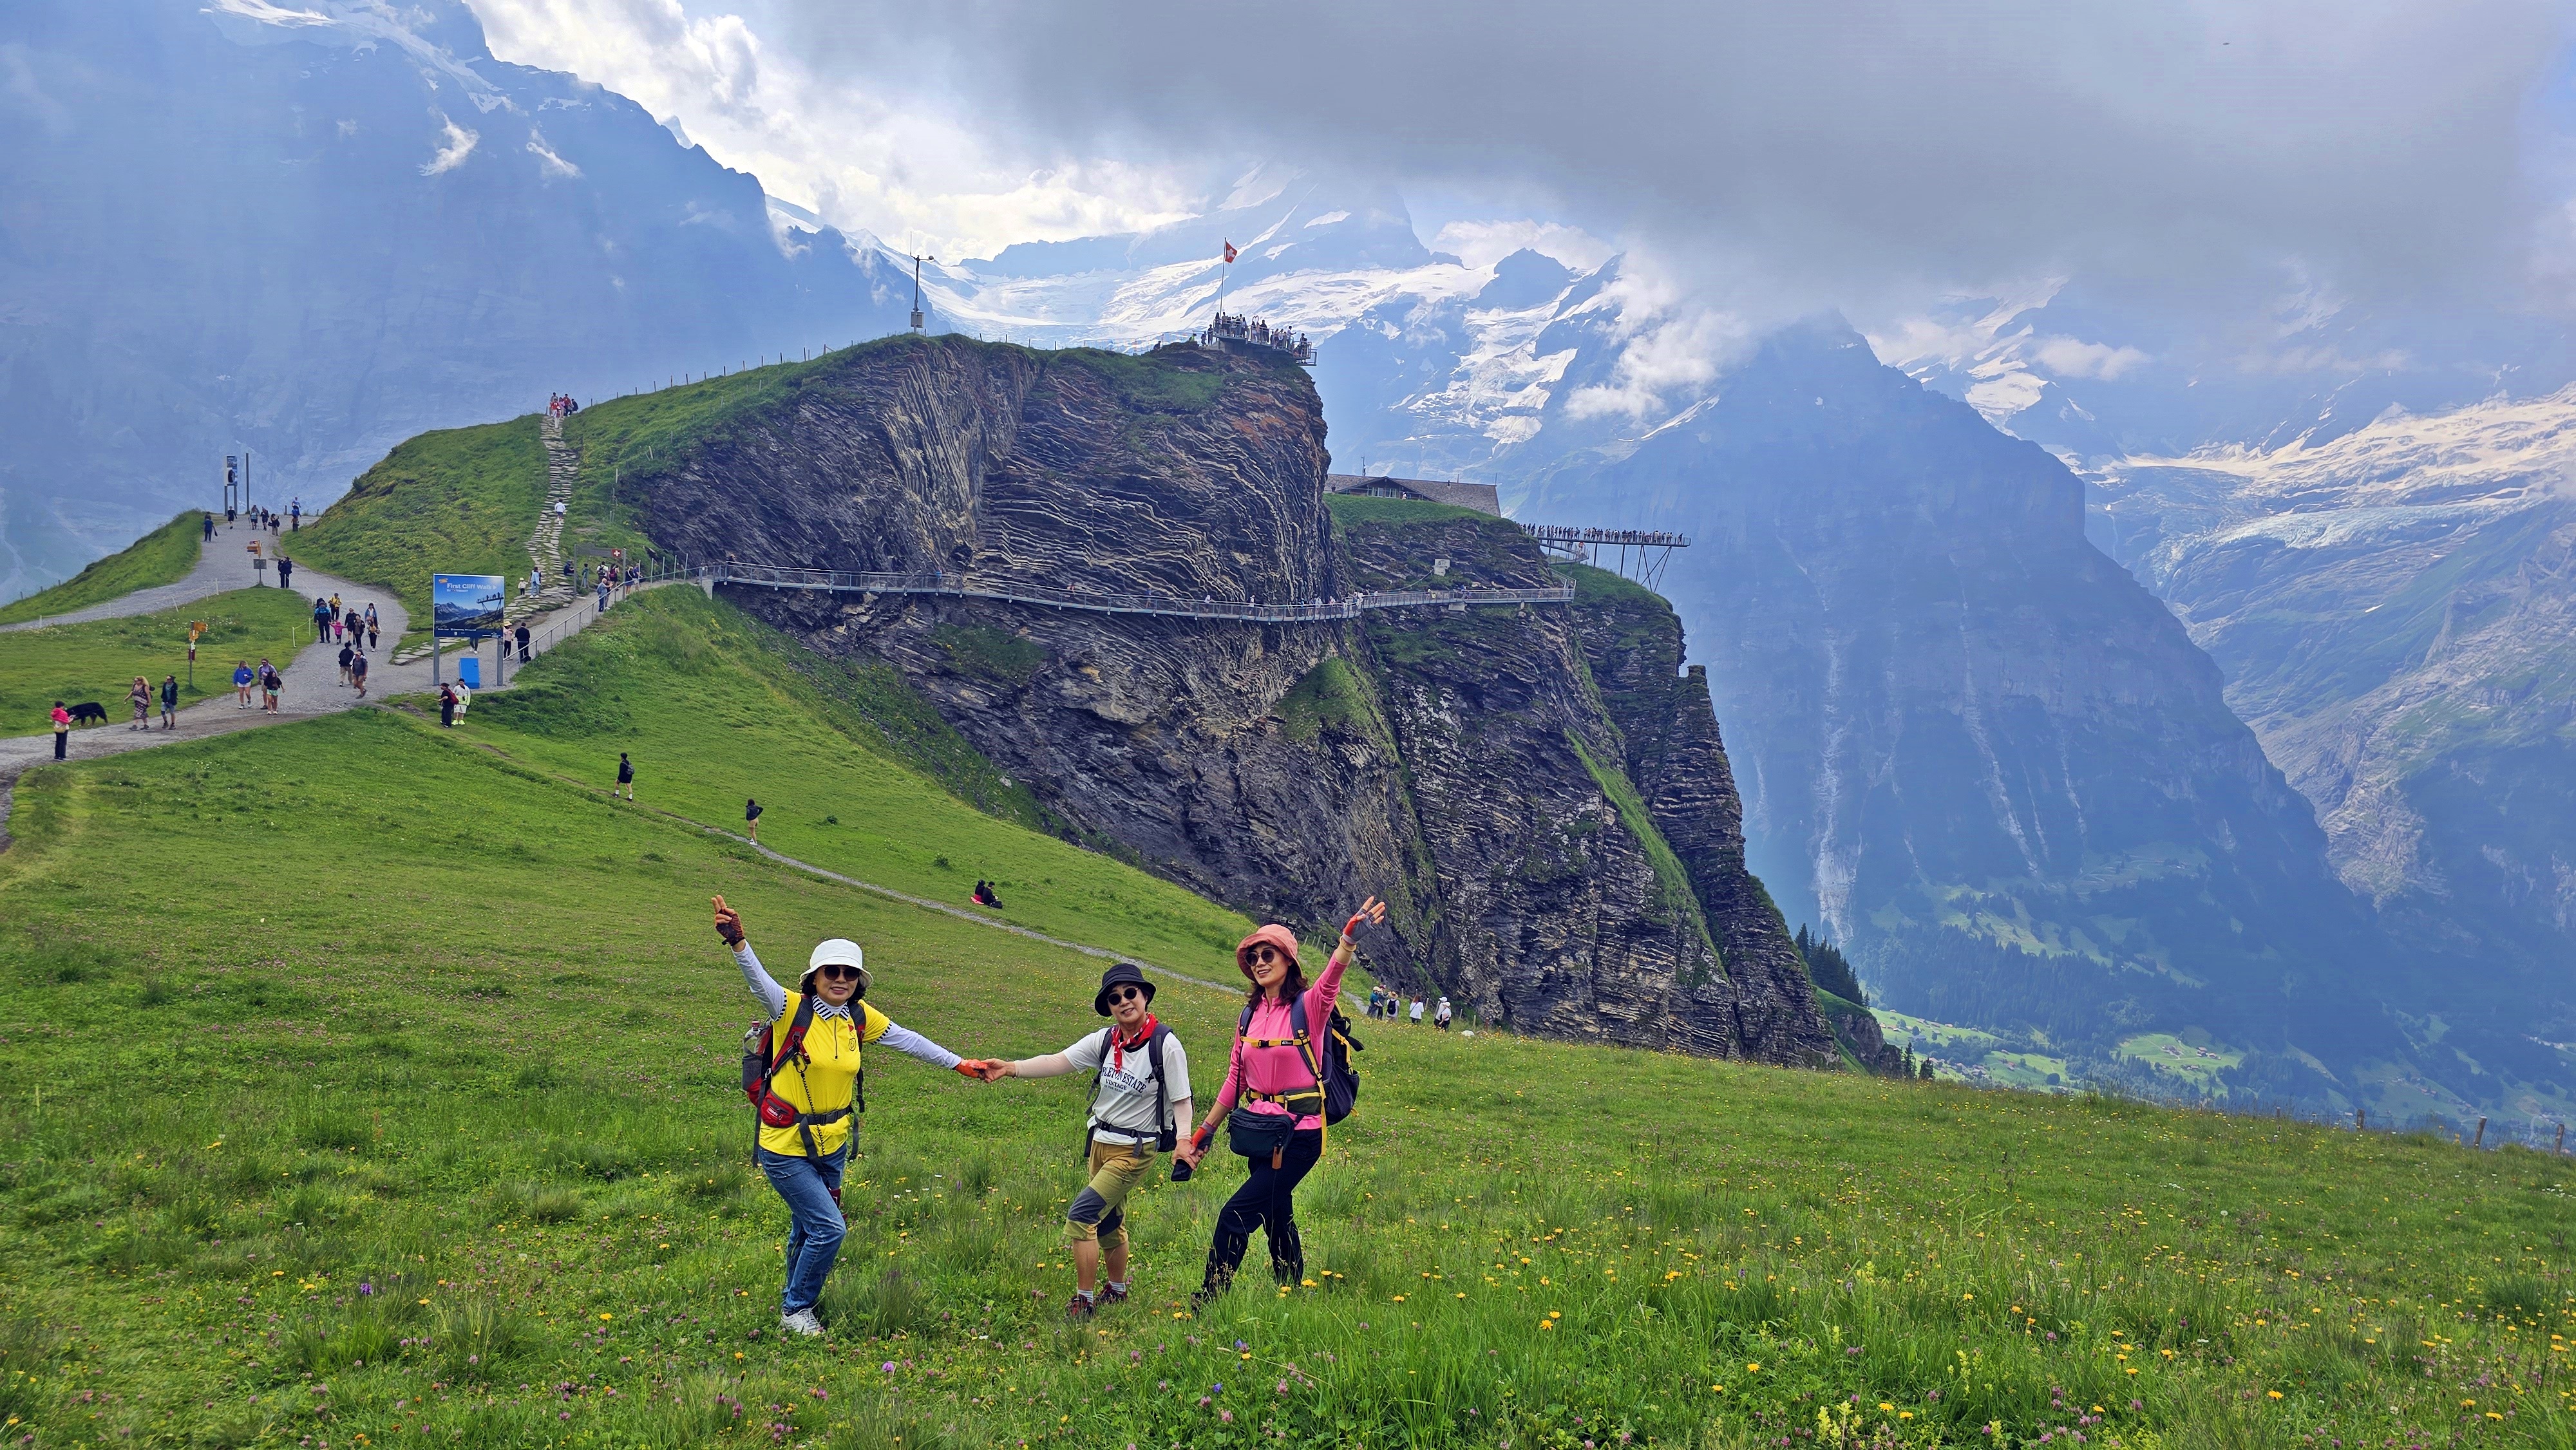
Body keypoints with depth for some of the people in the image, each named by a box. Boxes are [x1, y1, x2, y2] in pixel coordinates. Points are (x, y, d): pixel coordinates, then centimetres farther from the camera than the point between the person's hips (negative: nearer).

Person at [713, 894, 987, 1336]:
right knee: (829, 1229, -9)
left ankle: (795, 1300, 44)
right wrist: (738, 942, -54)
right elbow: (759, 981, -35)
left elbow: (906, 1040, 11)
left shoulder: (860, 1017, -1)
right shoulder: (793, 1009, -17)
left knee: (807, 1229, 21)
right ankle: (796, 1310, 12)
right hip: (786, 1148, -6)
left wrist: (959, 1064, 15)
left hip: (833, 1146, 6)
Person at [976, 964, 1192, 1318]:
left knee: (1082, 1214, -16)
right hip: (1098, 1142, 6)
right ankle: (1116, 1291, 41)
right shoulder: (1105, 1040, -1)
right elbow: (1058, 1062, -10)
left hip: (1135, 1151, -6)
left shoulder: (1165, 1045, -15)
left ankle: (1083, 1301, -7)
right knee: (1108, 1222, 20)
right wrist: (1011, 1068, -24)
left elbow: (1182, 1101, -13)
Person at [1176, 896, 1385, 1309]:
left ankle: (1206, 1304, -5)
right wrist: (1204, 1132, 15)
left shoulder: (1308, 1007, -9)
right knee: (1277, 1220, 15)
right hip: (1260, 1131, 7)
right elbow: (1235, 1079, 14)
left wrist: (1350, 935, -49)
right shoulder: (1250, 1015, 9)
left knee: (1236, 1215, -11)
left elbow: (1331, 979, -30)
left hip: (1299, 1133, -7)